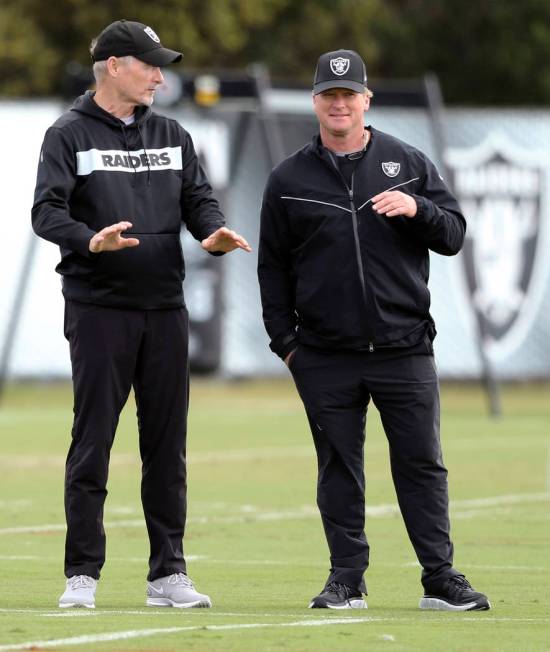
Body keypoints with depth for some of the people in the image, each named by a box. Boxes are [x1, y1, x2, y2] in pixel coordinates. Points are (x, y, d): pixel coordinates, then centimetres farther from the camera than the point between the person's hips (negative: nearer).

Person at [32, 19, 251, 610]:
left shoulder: (171, 135, 15)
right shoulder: (70, 135, -1)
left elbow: (199, 199, 11)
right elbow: (46, 211, -10)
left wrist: (214, 232, -12)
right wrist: (89, 240, -30)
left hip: (165, 308, 5)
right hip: (98, 309, -5)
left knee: (167, 445, 5)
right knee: (93, 441, -3)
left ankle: (167, 574, 10)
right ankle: (82, 575, 2)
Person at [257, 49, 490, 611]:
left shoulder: (408, 164, 8)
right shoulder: (289, 180, 7)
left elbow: (454, 234, 7)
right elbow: (273, 267, 10)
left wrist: (417, 210, -13)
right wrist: (285, 341, 3)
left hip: (404, 350, 0)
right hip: (325, 358, 0)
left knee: (422, 463, 0)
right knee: (338, 469, 3)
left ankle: (440, 578, 5)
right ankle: (346, 580, 10)